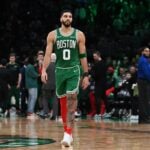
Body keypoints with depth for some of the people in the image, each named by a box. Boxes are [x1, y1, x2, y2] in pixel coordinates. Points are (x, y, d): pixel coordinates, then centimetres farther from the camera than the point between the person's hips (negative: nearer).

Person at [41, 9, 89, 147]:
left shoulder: (79, 34, 2)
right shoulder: (53, 35, 3)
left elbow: (83, 56, 3)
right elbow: (48, 54, -2)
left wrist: (86, 75, 0)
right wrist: (44, 70, -16)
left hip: (74, 70, -2)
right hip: (60, 70, 2)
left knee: (72, 97, -19)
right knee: (63, 101, 8)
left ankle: (68, 133, -22)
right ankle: (67, 132, 20)